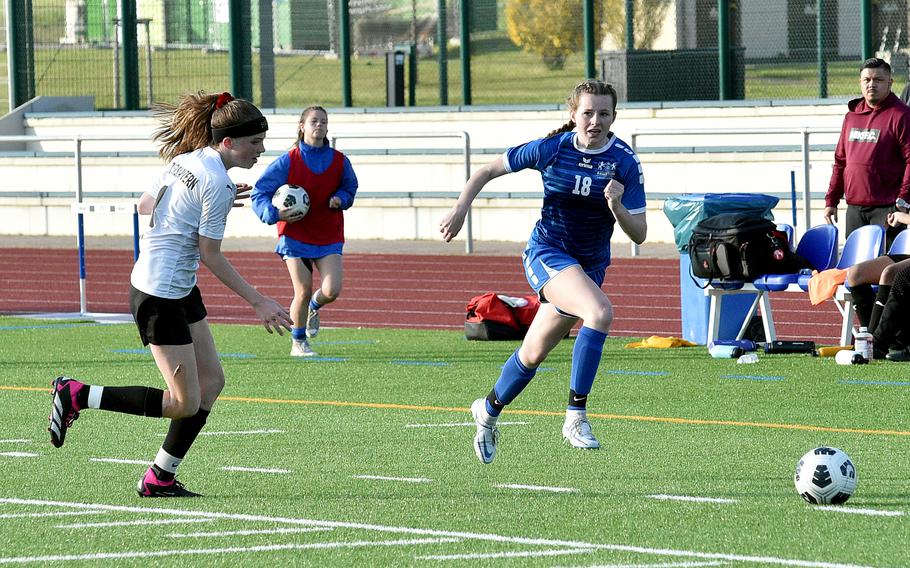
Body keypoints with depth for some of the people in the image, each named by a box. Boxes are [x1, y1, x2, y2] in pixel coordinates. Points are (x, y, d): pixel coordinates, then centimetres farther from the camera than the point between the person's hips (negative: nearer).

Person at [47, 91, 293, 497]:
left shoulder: (186, 160, 6)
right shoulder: (217, 183, -20)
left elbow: (145, 204, 18)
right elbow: (210, 255, -16)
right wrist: (258, 302, -11)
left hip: (180, 290, 10)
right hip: (160, 295, -10)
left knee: (211, 381, 11)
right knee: (185, 403, -5)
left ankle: (160, 479, 15)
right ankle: (77, 395, 2)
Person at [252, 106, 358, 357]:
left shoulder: (339, 161, -2)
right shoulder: (288, 162, -9)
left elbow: (349, 188, 17)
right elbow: (259, 194, -6)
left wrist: (340, 199, -7)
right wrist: (275, 214, -24)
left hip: (329, 236, 2)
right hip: (296, 235, -2)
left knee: (332, 291, -13)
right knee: (303, 293, -5)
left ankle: (314, 307, 25)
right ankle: (298, 343, 18)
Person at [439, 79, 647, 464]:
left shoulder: (625, 162, -10)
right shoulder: (551, 149, -12)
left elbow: (639, 234, -10)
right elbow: (488, 171, 3)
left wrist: (617, 207, -28)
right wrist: (459, 211, -5)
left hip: (590, 264, 3)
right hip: (547, 253, -3)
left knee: (534, 353, 13)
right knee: (601, 312, -31)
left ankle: (488, 411, 41)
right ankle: (575, 416, -28)